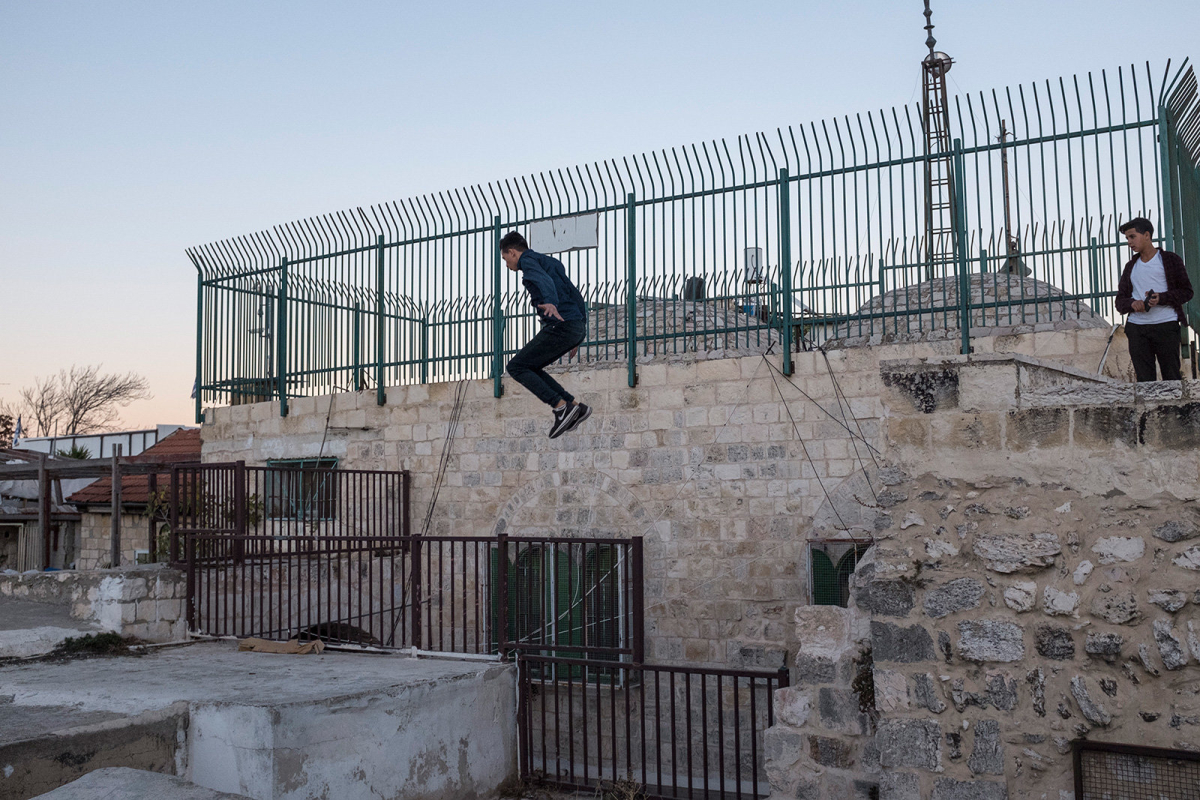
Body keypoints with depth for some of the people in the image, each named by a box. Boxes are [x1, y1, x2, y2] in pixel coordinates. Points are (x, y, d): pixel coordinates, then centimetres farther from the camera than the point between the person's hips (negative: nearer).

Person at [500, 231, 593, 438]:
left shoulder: (528, 260, 1)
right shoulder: (550, 263, 29)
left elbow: (544, 281, -23)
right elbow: (575, 296, 31)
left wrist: (550, 303, -44)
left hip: (561, 325, -9)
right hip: (577, 327, 9)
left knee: (516, 367, -3)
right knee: (529, 367, 17)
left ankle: (561, 406, -13)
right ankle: (574, 407, 8)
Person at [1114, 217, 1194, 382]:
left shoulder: (1170, 260, 8)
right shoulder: (1130, 267, 21)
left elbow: (1186, 291, 3)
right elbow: (1120, 300, 15)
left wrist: (1161, 298, -15)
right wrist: (1132, 303, -9)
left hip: (1166, 325, -4)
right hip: (1136, 328, 4)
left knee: (1171, 377, -4)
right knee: (1144, 379, -1)